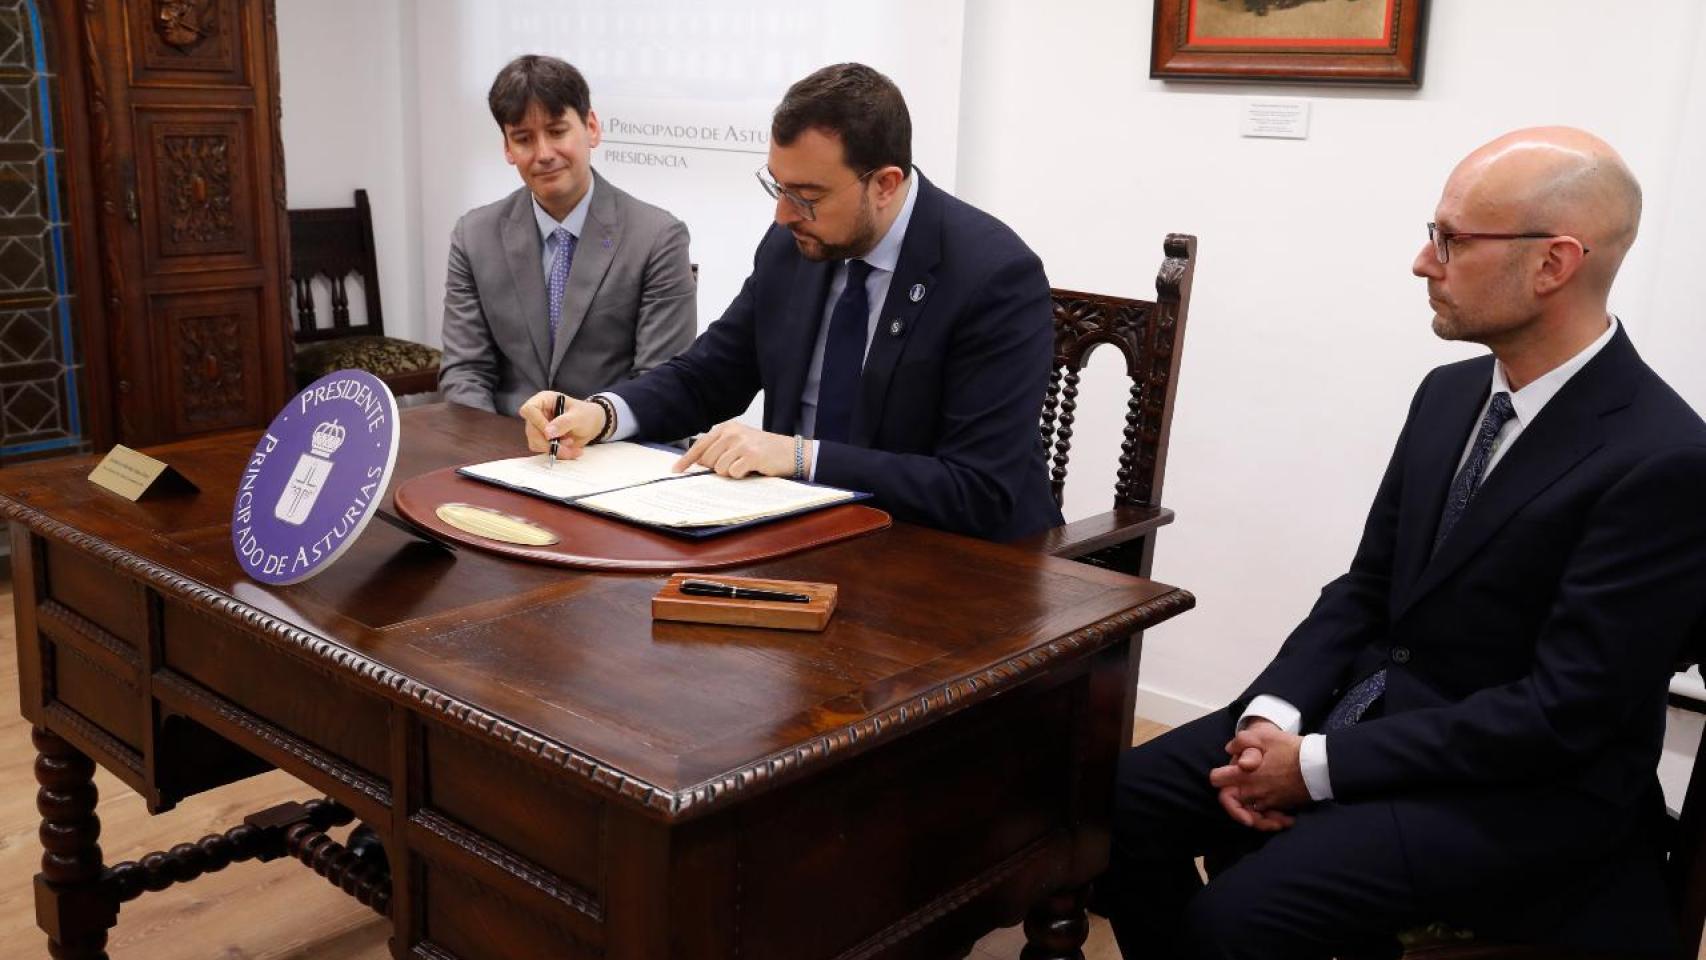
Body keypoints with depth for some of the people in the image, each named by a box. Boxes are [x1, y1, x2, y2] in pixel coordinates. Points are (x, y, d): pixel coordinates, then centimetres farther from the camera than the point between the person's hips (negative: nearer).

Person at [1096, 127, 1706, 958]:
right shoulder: (1449, 394, 5)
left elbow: (1564, 710, -21)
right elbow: (1366, 587, 9)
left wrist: (1321, 766, -20)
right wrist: (1274, 713, -9)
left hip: (1523, 787, -7)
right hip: (1372, 707, 7)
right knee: (1131, 799, -7)